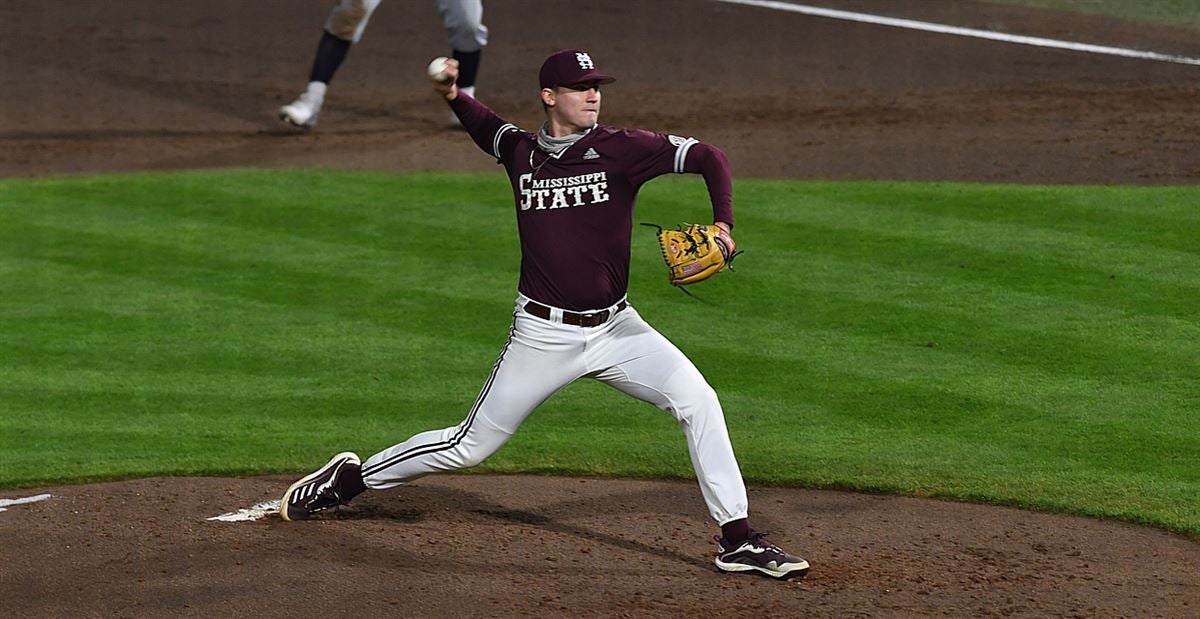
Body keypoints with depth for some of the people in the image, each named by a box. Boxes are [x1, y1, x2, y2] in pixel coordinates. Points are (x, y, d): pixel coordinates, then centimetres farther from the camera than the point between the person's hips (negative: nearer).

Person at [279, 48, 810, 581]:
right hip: (543, 334, 0)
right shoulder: (522, 153, 2)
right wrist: (453, 96, 8)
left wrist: (722, 226, -26)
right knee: (469, 446, 4)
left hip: (615, 327, 0)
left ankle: (737, 539, -10)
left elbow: (707, 158, -12)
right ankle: (352, 478, 26)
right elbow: (487, 127, 26)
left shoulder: (620, 149, -7)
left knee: (698, 401, -18)